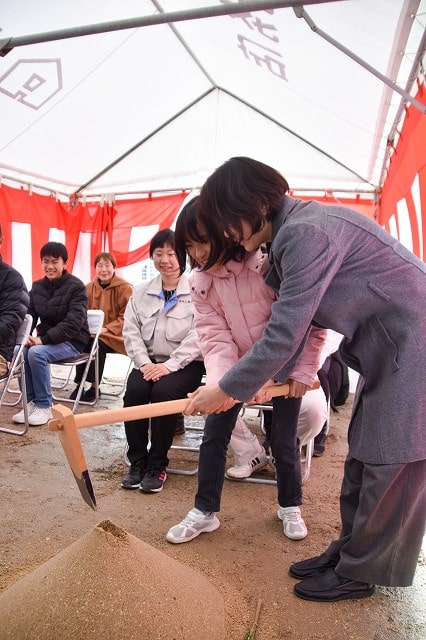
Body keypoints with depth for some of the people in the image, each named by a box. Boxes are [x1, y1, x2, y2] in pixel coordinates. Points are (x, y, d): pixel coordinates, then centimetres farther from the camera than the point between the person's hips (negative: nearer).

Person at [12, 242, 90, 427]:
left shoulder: (76, 287, -12)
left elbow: (74, 322, -21)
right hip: (45, 338, 6)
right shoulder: (37, 287, 7)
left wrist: (44, 339, -28)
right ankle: (31, 401, -6)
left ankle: (44, 406, -14)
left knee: (37, 353, -31)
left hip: (71, 341, -5)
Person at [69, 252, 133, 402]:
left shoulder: (124, 287, -7)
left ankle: (94, 386, -17)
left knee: (98, 344, -32)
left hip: (115, 335, -4)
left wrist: (107, 328, -21)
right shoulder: (89, 287, 8)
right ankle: (79, 383, -13)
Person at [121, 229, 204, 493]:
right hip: (150, 361, 4)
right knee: (134, 391, -24)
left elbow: (197, 335, -13)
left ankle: (157, 465, -12)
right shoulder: (141, 292, 11)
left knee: (164, 391, -30)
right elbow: (131, 331, 4)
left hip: (186, 363, -3)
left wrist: (170, 365, -19)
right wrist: (144, 363, -11)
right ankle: (137, 461, -7)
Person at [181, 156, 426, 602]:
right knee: (364, 457, 15)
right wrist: (267, 378, 1)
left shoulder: (306, 232, -24)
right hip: (386, 348, 10)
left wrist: (228, 389, -14)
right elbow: (293, 318, 7)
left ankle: (361, 573, 19)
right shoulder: (290, 235, 7)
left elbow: (286, 332, -25)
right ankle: (349, 550, 30)